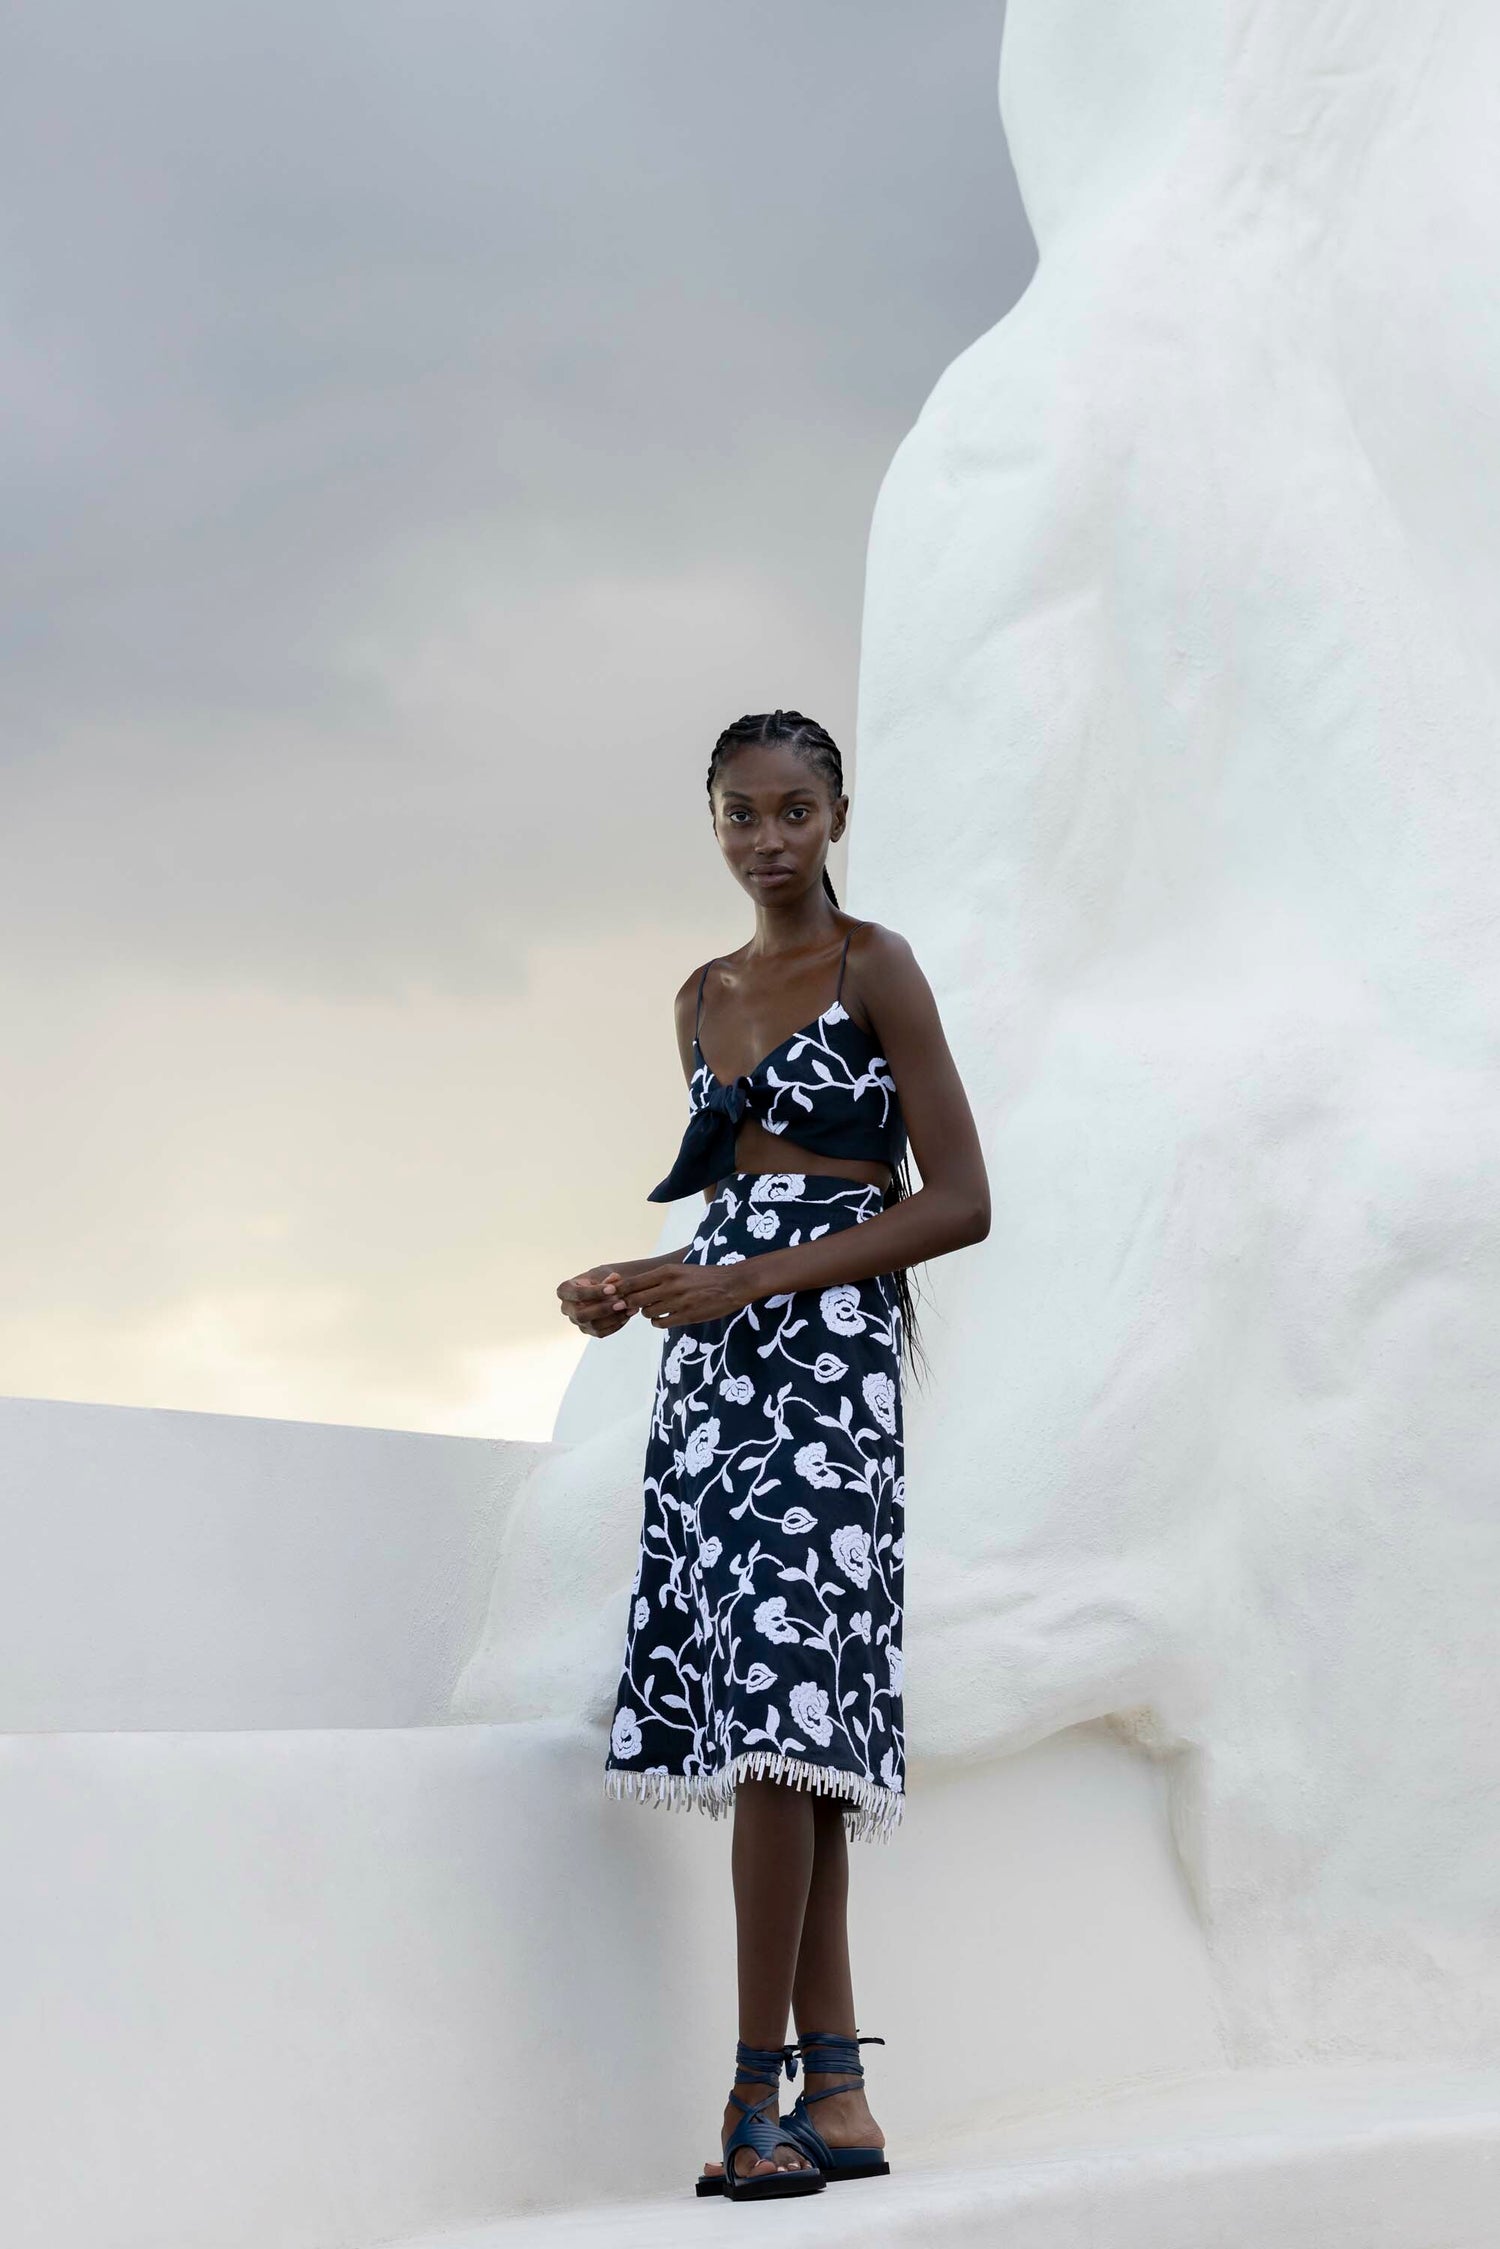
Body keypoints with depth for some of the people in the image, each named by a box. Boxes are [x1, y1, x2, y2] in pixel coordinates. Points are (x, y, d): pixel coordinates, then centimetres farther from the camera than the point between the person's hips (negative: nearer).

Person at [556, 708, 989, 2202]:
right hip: (712, 1362, 6)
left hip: (825, 1358, -6)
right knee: (781, 1731, 1)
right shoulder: (703, 996, 19)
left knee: (779, 1696, -15)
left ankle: (760, 2086, -10)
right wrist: (635, 1285, 6)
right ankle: (837, 2096, 2)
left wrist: (749, 1283, -13)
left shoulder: (873, 968, -1)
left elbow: (959, 1202, -8)